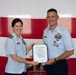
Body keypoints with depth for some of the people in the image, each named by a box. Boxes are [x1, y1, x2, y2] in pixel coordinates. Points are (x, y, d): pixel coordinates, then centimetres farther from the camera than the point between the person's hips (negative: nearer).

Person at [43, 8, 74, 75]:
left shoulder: (64, 32, -14)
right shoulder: (45, 31, 3)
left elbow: (70, 52, -13)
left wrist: (54, 60, -16)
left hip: (60, 65, -5)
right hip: (48, 64, 5)